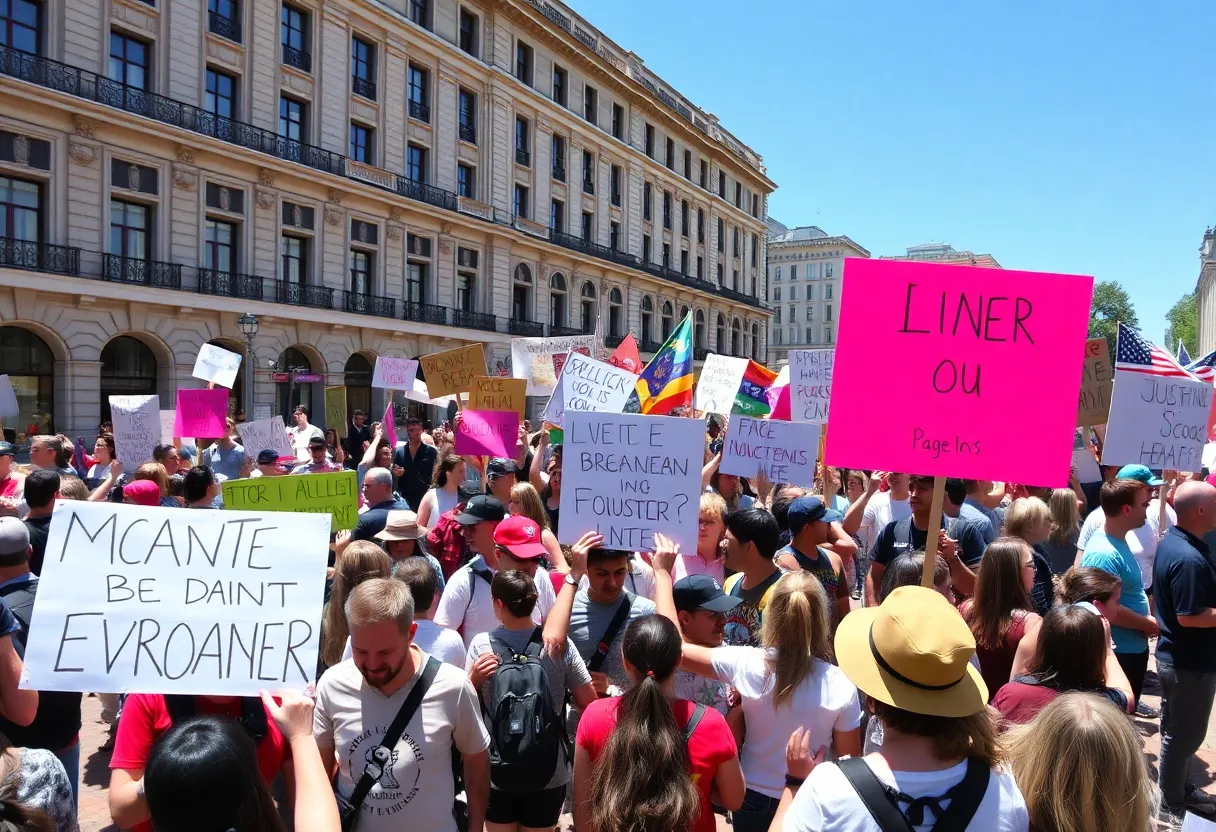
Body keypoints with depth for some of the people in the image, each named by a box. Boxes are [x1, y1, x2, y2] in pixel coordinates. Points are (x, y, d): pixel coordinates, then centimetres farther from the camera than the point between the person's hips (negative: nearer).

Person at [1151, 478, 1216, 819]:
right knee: (1185, 734, 9)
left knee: (1174, 729, 23)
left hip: (1173, 655, 9)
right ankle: (1174, 799, 25)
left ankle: (1171, 786, 38)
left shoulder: (1169, 541, 3)